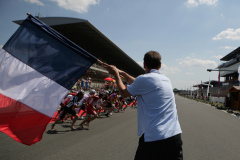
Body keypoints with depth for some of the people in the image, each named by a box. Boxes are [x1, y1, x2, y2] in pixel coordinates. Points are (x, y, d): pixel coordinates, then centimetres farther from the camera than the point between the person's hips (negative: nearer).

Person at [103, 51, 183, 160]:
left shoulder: (144, 79, -11)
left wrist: (116, 75, 20)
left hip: (154, 139, -6)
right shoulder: (166, 80, 12)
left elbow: (124, 93, 6)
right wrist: (121, 72, 32)